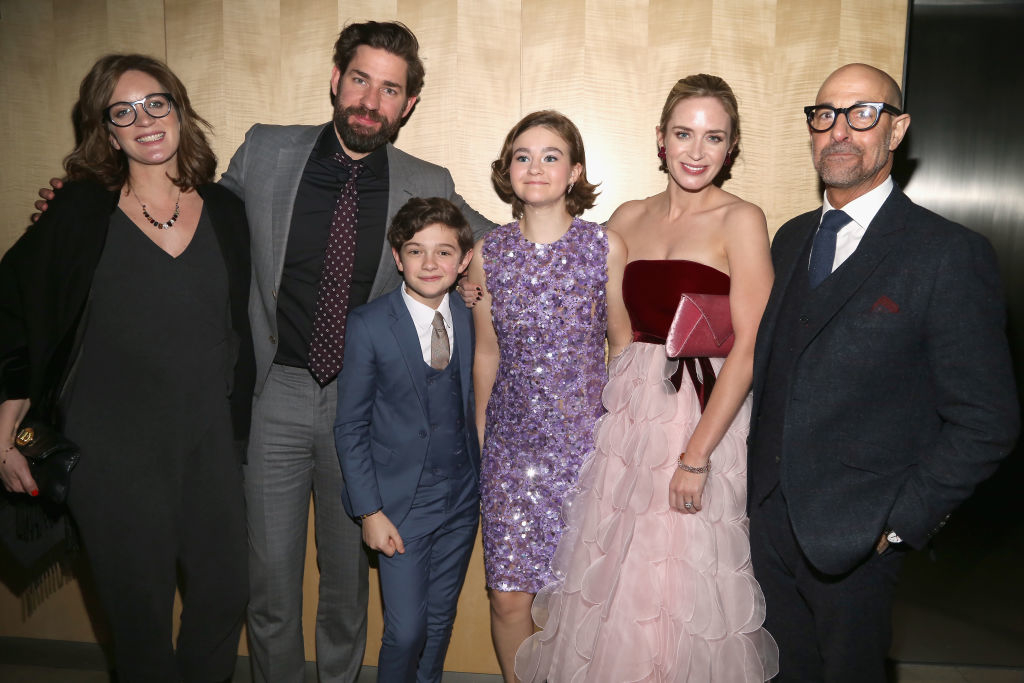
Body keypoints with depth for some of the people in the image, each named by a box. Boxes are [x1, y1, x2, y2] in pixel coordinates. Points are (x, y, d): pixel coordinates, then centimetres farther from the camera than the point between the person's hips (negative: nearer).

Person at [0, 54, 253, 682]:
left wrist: (238, 431, 9)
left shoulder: (225, 212, 3)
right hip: (112, 450, -2)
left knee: (227, 597, 10)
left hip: (210, 442, 3)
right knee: (140, 612, 10)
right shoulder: (82, 213, -4)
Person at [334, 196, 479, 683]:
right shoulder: (369, 326, -11)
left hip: (463, 498, 4)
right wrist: (369, 511, -10)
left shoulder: (472, 319, 0)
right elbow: (350, 427, -8)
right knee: (406, 631, 0)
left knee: (441, 622, 16)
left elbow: (471, 402, 8)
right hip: (402, 502, -3)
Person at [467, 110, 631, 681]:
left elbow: (623, 343, 4)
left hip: (586, 439, -1)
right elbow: (487, 354, 9)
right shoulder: (488, 254, 1)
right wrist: (479, 438, 14)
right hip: (512, 444, 2)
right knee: (509, 596, 5)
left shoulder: (606, 247, -4)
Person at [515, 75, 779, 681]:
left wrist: (697, 455, -16)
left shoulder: (740, 221, -6)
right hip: (630, 409, 5)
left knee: (686, 589, 6)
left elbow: (749, 348, -12)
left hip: (708, 415, -4)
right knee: (614, 580, 13)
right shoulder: (630, 218, 9)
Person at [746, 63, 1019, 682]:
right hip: (771, 516, 5)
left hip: (856, 536, -5)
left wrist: (900, 522, -12)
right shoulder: (792, 238, 7)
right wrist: (762, 484, 6)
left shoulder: (950, 254, -14)